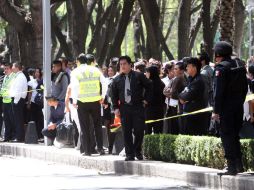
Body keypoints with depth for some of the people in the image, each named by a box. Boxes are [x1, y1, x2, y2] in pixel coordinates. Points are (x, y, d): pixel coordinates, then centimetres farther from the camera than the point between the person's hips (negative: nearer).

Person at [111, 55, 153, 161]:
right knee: (127, 132, 0)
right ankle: (129, 154, 5)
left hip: (138, 108, -2)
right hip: (124, 108, 2)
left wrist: (146, 99, 1)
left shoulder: (139, 76, 2)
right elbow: (114, 95, 13)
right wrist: (116, 108, 3)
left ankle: (137, 151, 14)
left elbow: (149, 86, 8)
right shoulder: (117, 80, 9)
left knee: (139, 131, -5)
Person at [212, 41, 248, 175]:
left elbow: (218, 91, -16)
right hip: (238, 106, 7)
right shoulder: (239, 66, 11)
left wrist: (216, 110, -14)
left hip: (226, 107, -7)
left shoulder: (221, 67, -12)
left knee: (227, 135, -3)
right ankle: (238, 165, 17)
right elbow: (245, 88, 14)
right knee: (235, 135, 16)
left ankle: (232, 167, -6)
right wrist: (240, 102, 18)